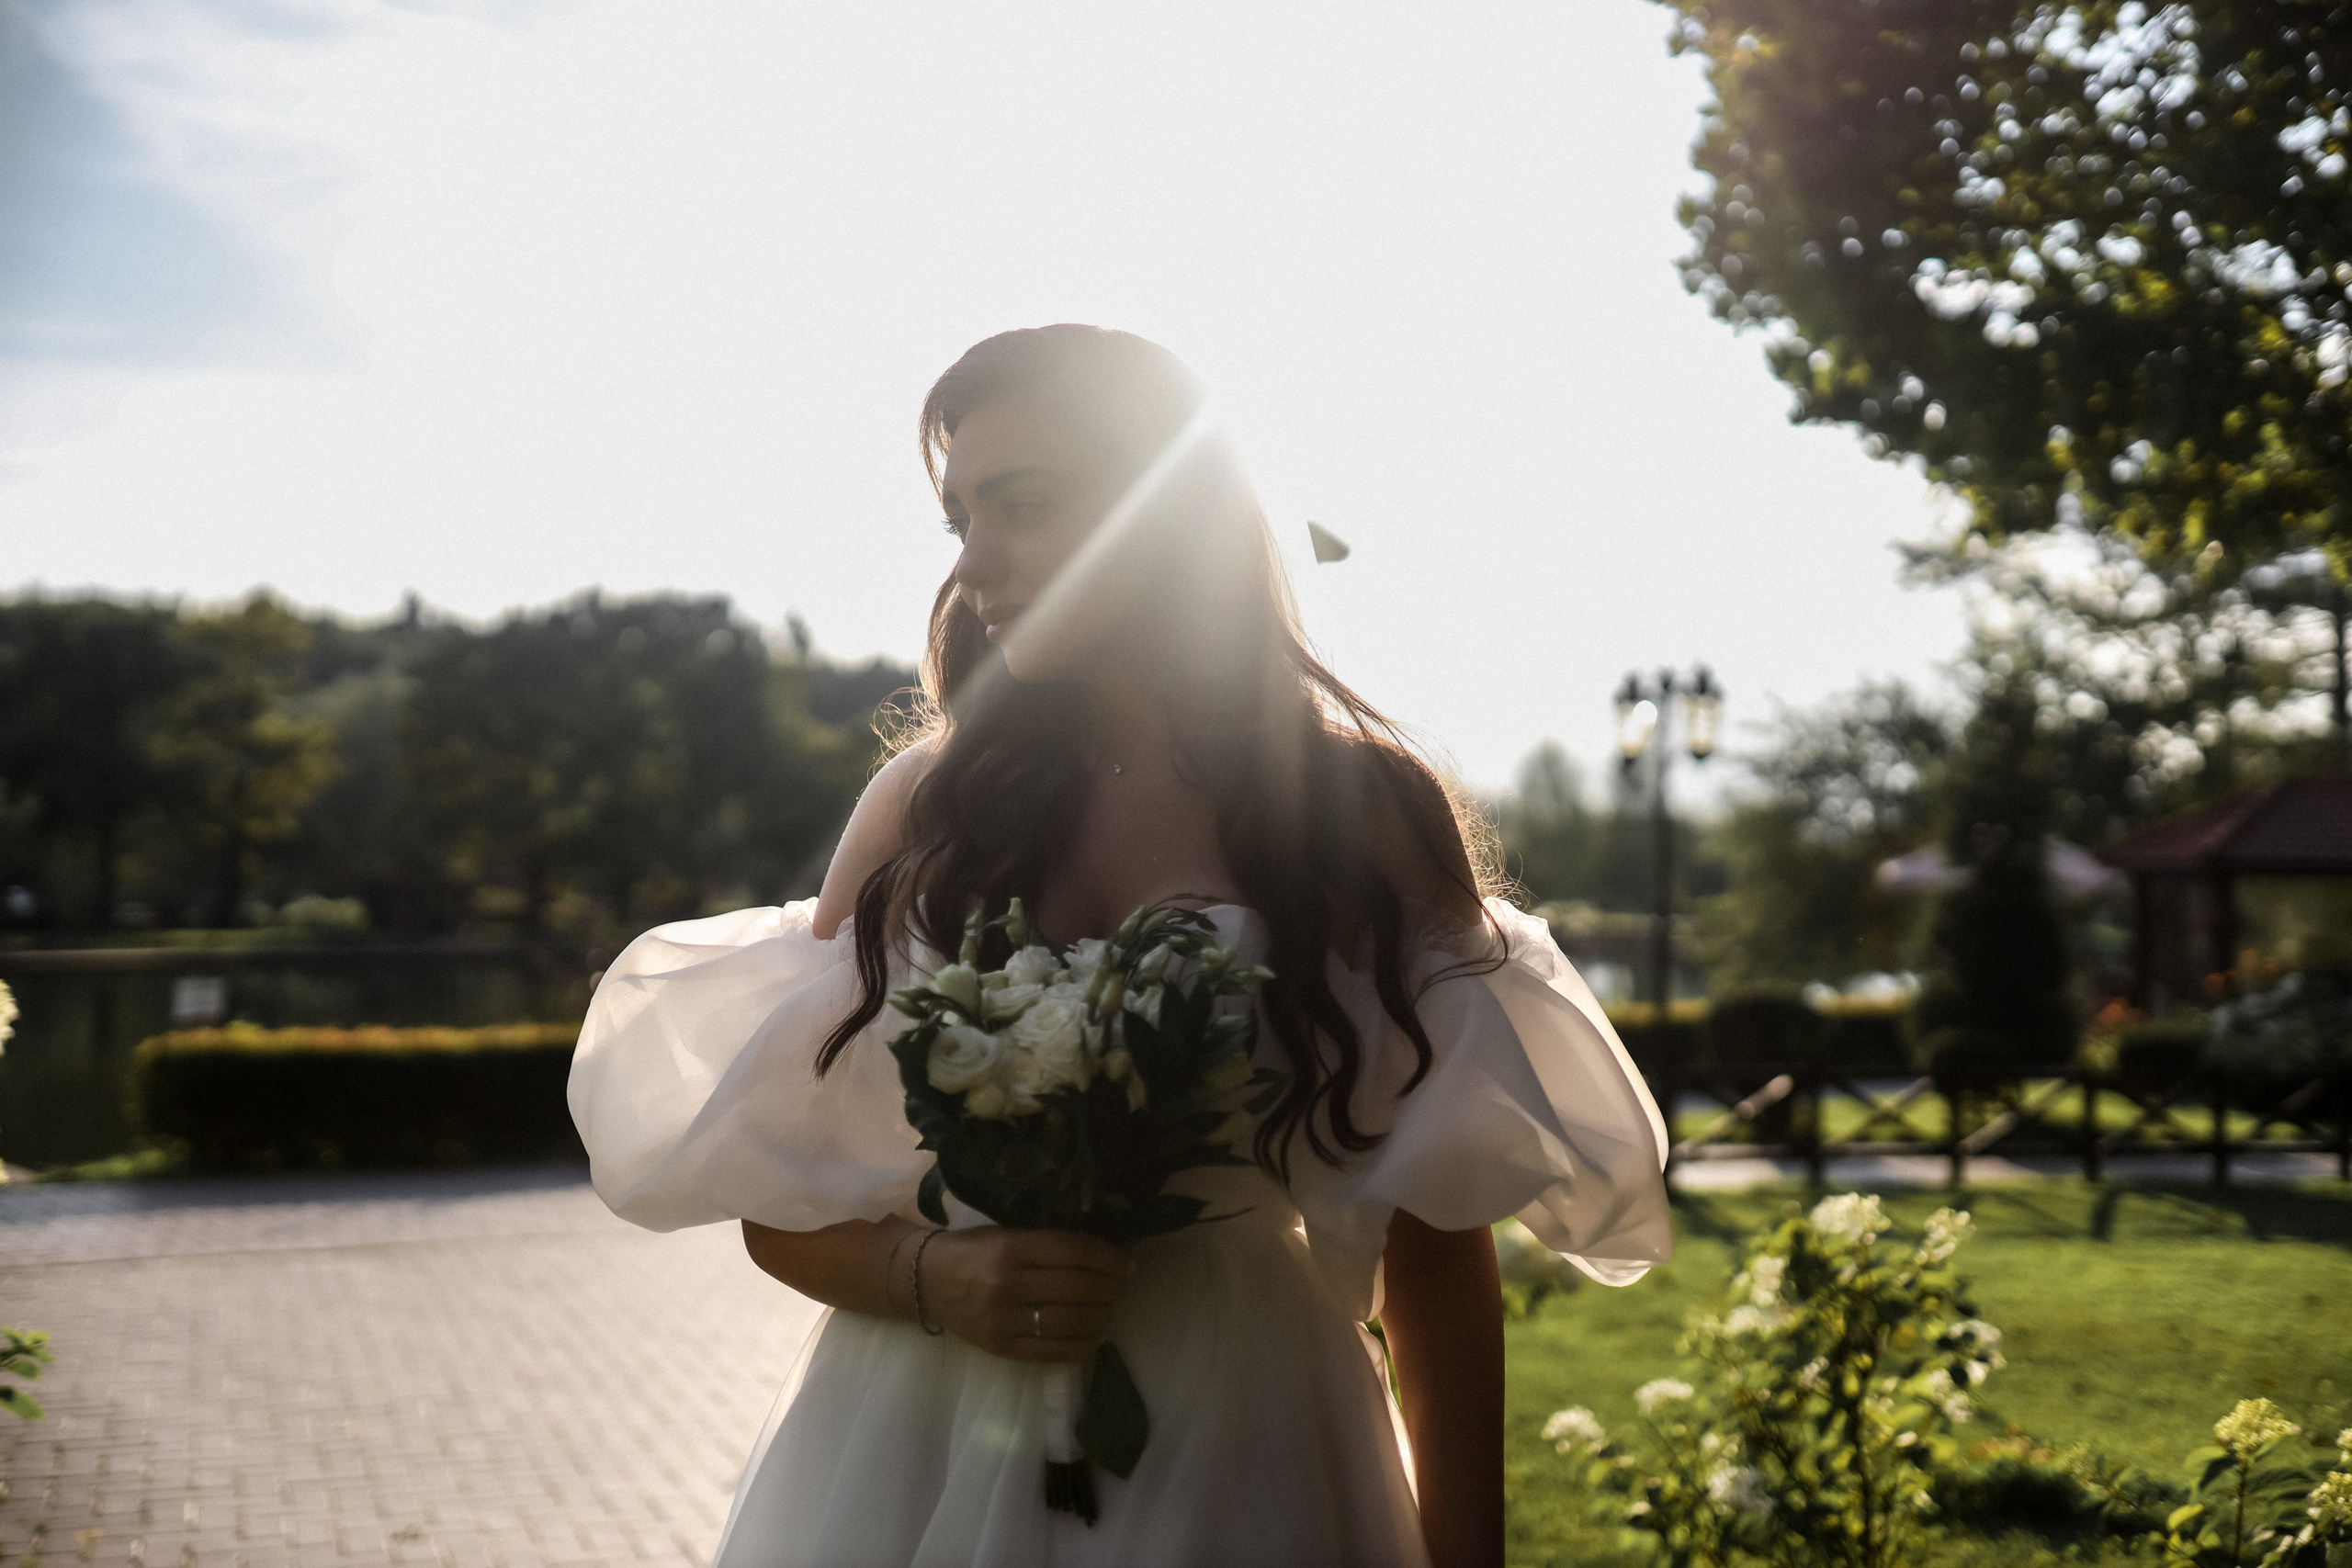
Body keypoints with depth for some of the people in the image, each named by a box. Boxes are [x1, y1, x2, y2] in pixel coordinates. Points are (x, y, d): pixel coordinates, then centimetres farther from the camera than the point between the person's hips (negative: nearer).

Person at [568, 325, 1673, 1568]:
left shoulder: (1365, 817, -3)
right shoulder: (928, 800, 1)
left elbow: (1437, 1258, -3)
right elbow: (779, 1209, 5)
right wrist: (933, 1278, -14)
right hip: (916, 1462, 2)